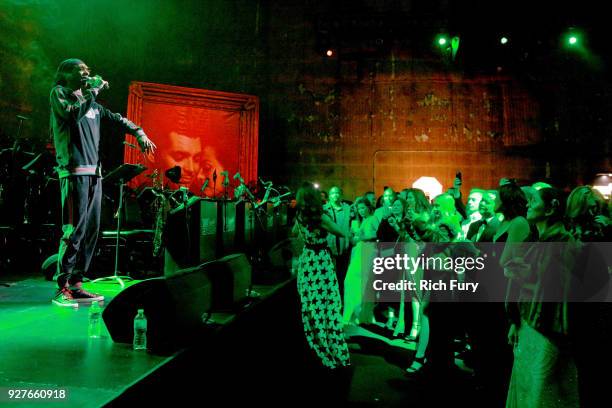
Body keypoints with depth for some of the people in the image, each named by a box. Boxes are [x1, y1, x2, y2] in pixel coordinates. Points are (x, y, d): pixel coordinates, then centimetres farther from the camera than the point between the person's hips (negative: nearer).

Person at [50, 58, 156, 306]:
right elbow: (74, 114, -12)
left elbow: (117, 119, 21)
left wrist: (139, 133, 6)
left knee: (91, 229, 4)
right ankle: (62, 288, -6)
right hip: (74, 171, -7)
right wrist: (93, 90, -5)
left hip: (94, 172, 7)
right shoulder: (58, 93, 5)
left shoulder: (92, 103, 23)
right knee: (74, 229, -12)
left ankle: (76, 285, 10)